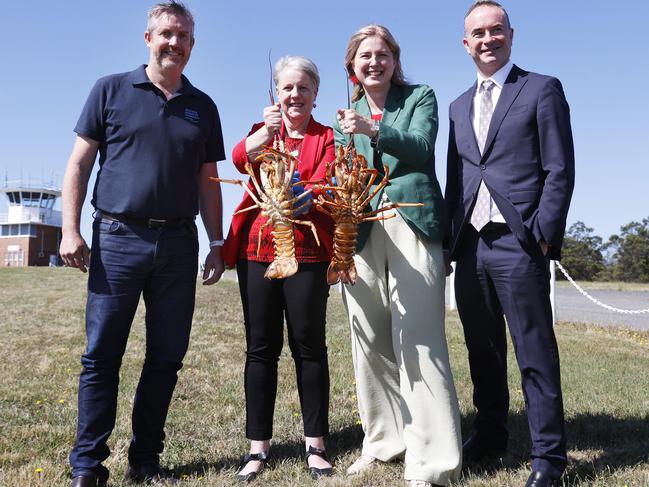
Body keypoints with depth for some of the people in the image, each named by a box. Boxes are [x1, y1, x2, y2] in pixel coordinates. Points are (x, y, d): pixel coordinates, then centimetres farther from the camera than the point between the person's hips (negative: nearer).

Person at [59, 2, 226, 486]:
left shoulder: (202, 106, 14)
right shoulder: (111, 90, 7)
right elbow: (79, 163, 4)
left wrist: (216, 243, 8)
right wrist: (71, 229, -6)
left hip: (179, 245, 3)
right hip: (118, 237, -2)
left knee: (167, 358, 6)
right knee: (102, 355, 0)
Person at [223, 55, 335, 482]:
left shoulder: (326, 138, 9)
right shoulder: (262, 131, 15)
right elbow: (241, 159, -9)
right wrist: (266, 132, -28)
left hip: (307, 251, -2)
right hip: (257, 248, 2)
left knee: (309, 346, 1)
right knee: (260, 347, 4)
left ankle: (315, 444, 13)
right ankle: (258, 446, 13)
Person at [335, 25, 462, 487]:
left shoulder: (420, 97, 11)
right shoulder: (347, 116, 20)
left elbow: (421, 147, -7)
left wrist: (372, 130, -21)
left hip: (412, 223, -4)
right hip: (361, 231, 4)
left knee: (418, 340, -8)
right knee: (370, 342, 6)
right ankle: (384, 440, 21)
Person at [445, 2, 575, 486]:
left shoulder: (542, 90, 3)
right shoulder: (460, 106, 19)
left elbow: (560, 171, -4)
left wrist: (543, 236, -12)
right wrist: (452, 238, 8)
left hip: (517, 245, -5)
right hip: (470, 247, 6)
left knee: (535, 352, 1)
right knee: (483, 351, 14)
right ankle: (490, 435, 29)